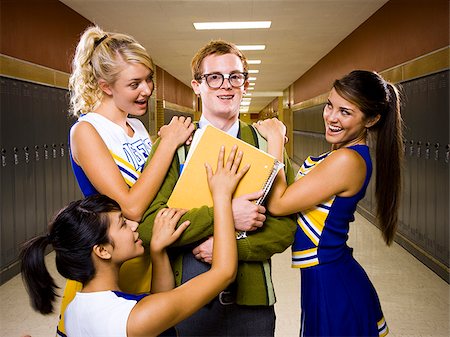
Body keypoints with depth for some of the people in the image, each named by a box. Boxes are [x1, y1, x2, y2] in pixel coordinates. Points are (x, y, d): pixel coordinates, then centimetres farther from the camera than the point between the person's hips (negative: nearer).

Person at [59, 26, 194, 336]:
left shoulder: (138, 126, 5)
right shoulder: (86, 131, -16)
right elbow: (130, 207, -26)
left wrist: (172, 141, -3)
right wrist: (169, 142, -20)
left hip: (151, 259, 7)